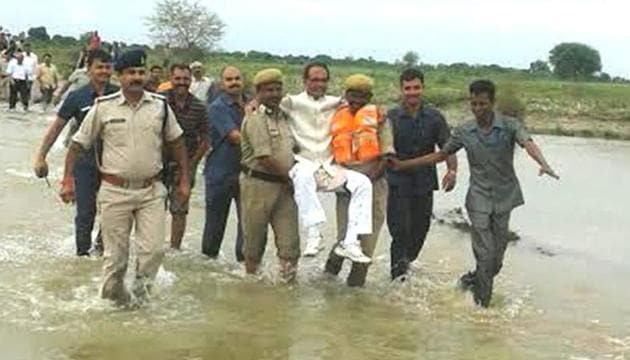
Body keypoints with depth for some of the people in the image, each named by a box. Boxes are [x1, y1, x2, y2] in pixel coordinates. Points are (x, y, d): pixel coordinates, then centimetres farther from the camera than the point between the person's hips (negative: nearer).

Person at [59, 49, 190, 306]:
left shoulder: (160, 105, 2)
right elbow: (78, 143, 2)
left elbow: (176, 142, 12)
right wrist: (67, 180, -5)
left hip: (151, 191, 2)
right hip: (115, 191, -1)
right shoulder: (103, 107, -3)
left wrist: (184, 180, 10)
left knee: (154, 249, -4)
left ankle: (141, 290, 21)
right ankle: (114, 297, 29)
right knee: (116, 255, 6)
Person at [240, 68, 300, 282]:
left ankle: (289, 279, 7)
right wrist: (288, 176, -8)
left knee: (289, 239, 1)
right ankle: (251, 276, 24)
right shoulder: (255, 119, -11)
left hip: (284, 185, 6)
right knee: (255, 239, 7)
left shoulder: (284, 117, 13)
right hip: (258, 183, -6)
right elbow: (264, 158, -17)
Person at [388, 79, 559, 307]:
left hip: (504, 196, 0)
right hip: (479, 198, 0)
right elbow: (441, 155, 9)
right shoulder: (464, 132, 0)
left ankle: (473, 281, 37)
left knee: (497, 258, 9)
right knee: (485, 254, -9)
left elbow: (528, 143, -26)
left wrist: (543, 164, -48)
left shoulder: (510, 126, -7)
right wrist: (404, 165, 5)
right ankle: (482, 304, 7)